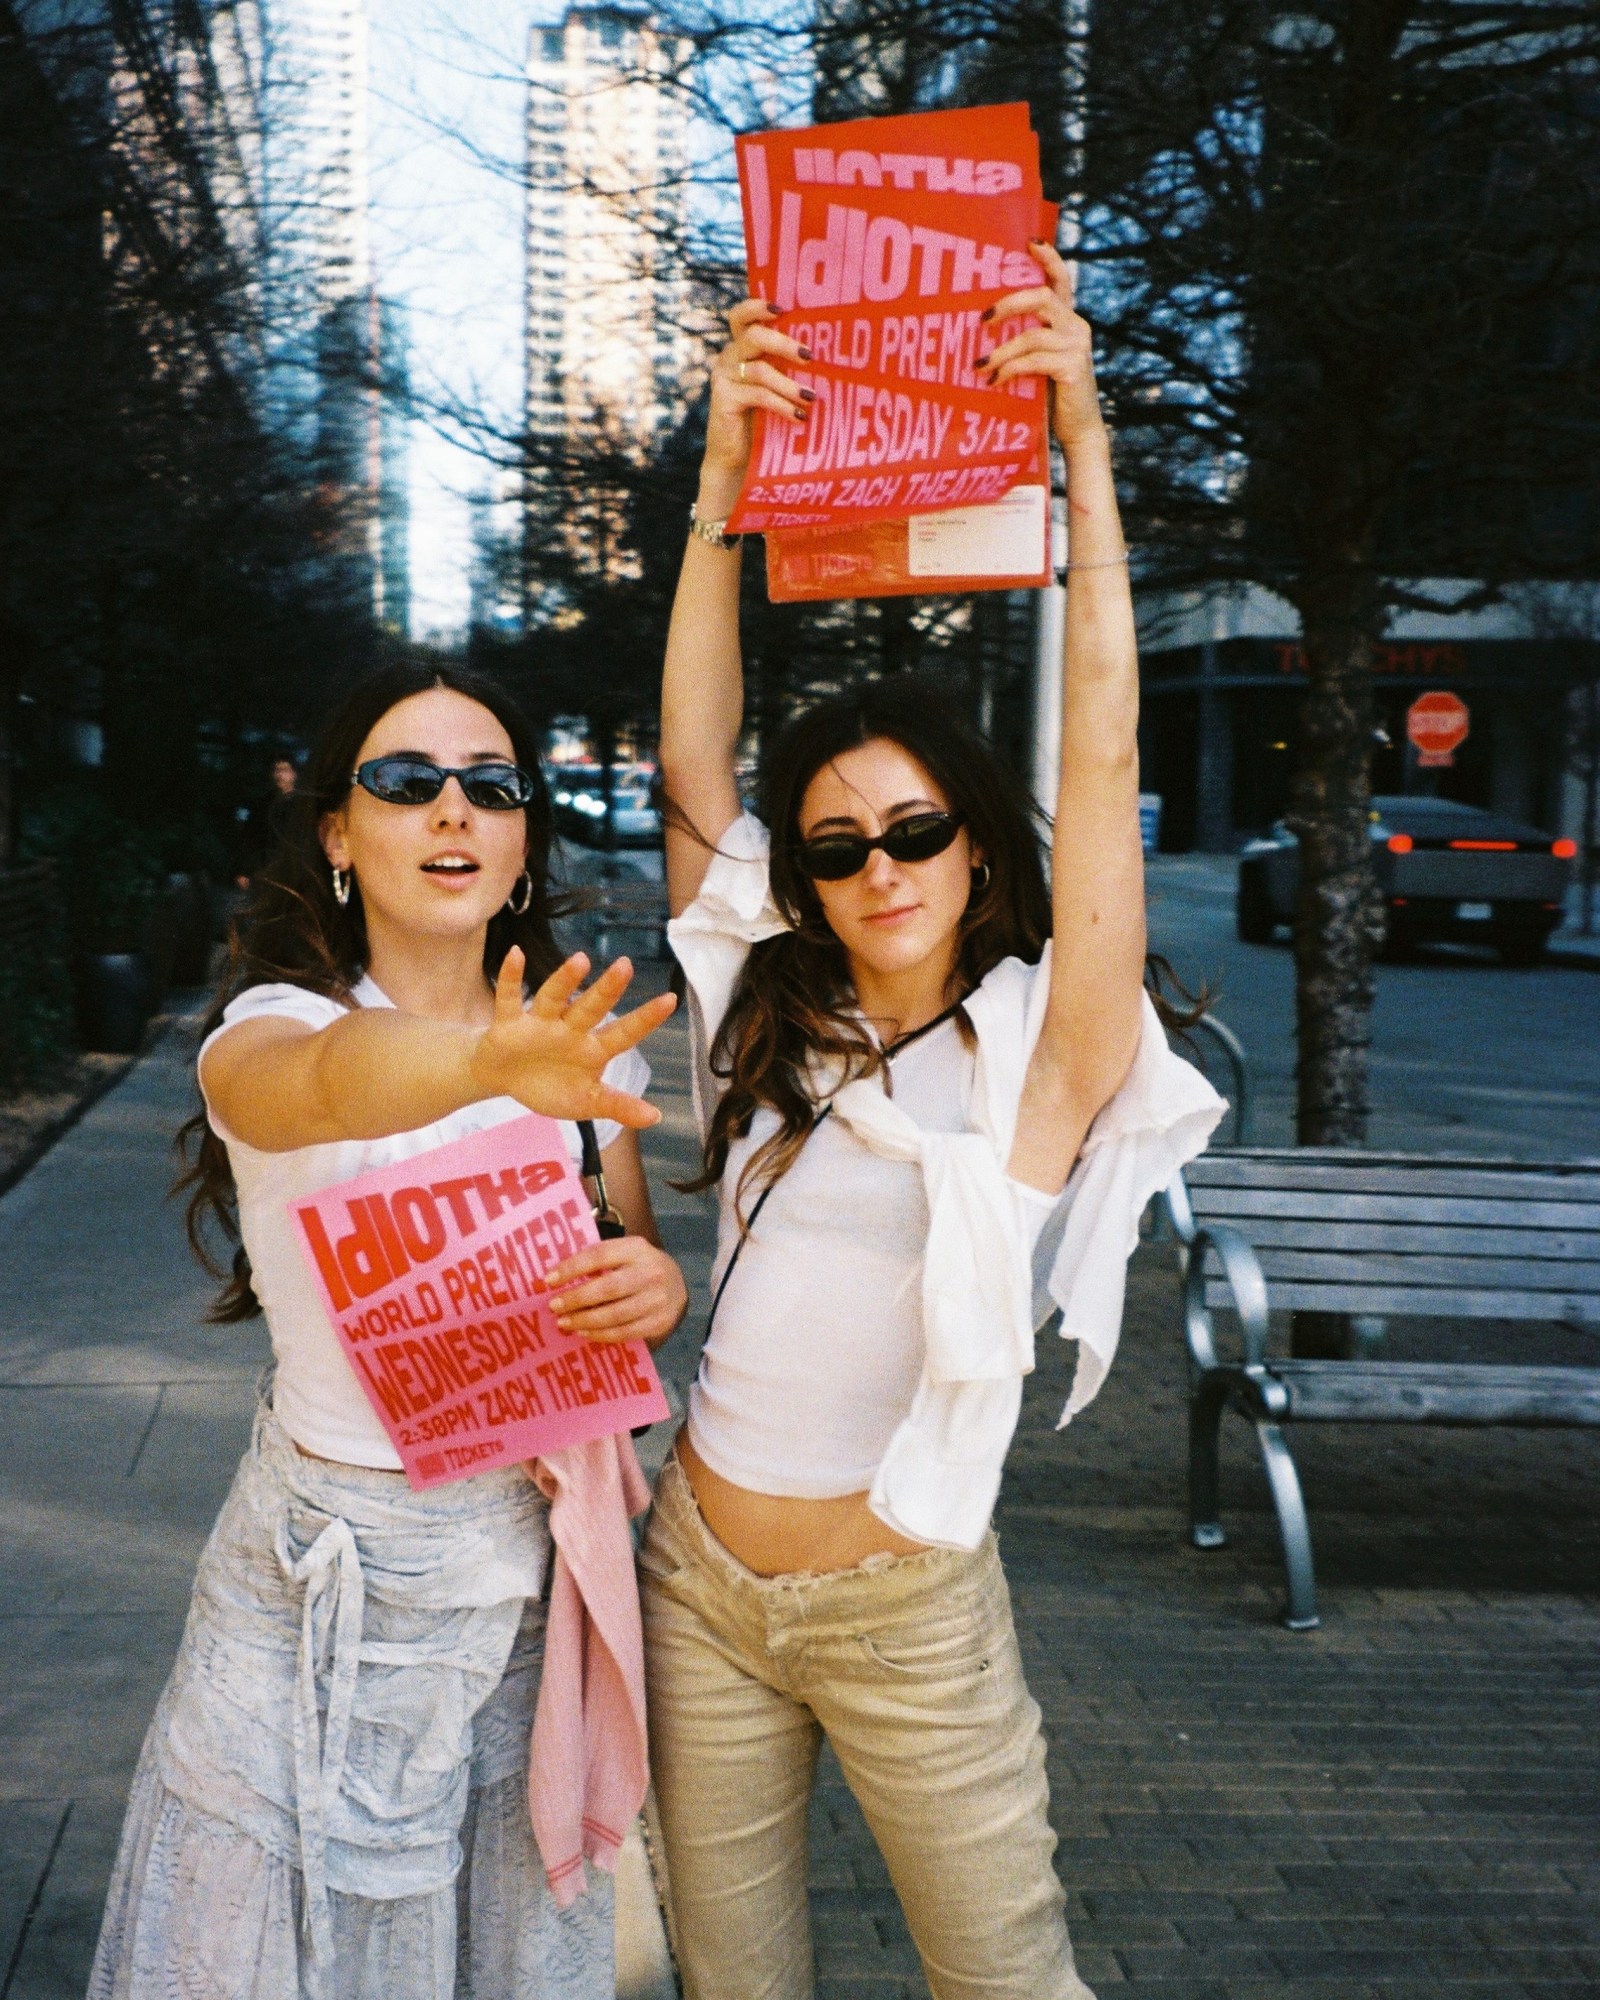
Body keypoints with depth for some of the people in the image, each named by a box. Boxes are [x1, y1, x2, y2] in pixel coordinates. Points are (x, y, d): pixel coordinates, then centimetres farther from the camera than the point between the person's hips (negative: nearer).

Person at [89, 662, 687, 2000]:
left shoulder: (582, 1041, 1)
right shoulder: (274, 1024, -14)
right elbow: (320, 1081, -39)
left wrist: (661, 1287, -14)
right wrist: (492, 1067, -61)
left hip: (542, 1566, 4)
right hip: (329, 1574, -3)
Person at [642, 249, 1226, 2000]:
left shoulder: (1039, 1049, -8)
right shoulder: (770, 1019, 3)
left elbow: (1103, 755, -16)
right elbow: (692, 760, -4)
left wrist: (1085, 447, -19)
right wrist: (725, 479, -12)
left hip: (906, 1613, -4)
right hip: (699, 1585, 4)